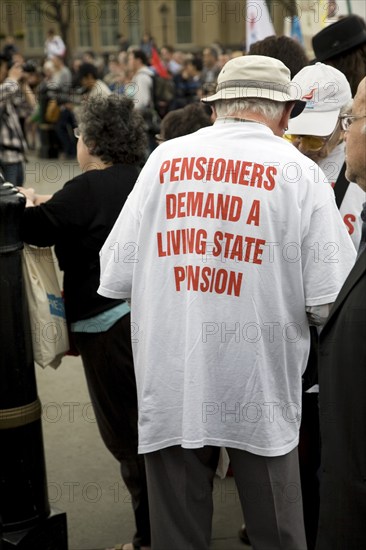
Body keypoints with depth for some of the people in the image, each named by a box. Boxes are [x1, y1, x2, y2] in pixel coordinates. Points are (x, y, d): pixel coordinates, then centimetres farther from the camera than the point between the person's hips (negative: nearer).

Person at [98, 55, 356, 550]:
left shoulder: (164, 158, -1)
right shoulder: (297, 171, -6)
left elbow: (116, 278, 1)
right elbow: (331, 298, -10)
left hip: (168, 388, 2)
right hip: (259, 394, -2)